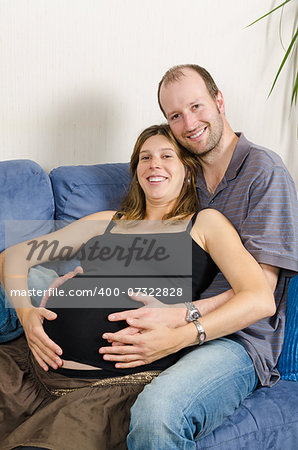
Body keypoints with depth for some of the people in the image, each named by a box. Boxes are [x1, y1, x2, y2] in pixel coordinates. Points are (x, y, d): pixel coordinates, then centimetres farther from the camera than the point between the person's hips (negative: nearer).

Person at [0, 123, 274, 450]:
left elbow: (261, 300, -3)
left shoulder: (205, 223, 13)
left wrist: (181, 336, -15)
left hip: (120, 382, -4)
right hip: (45, 362, 4)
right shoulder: (107, 222, 24)